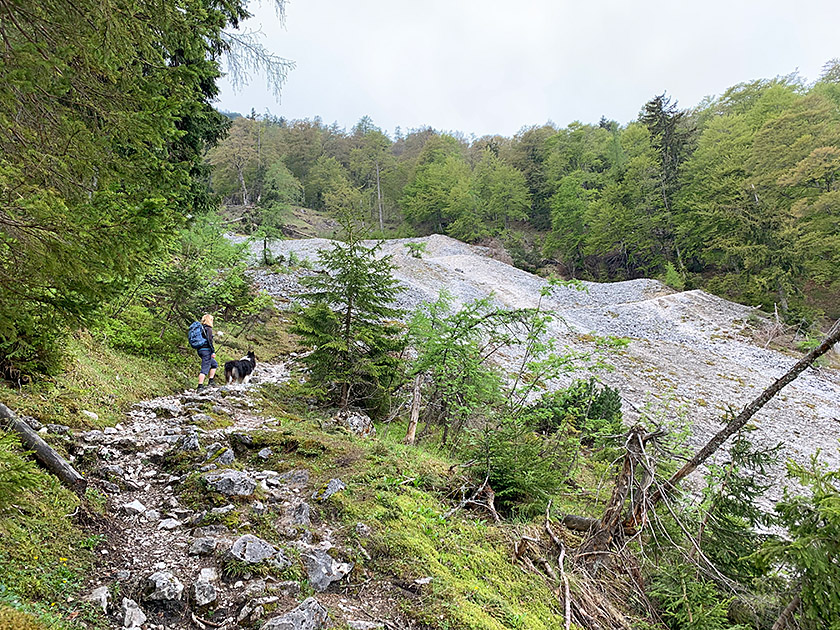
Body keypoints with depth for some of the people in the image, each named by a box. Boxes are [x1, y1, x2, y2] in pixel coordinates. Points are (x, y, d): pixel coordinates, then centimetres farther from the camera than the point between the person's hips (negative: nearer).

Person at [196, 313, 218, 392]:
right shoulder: (208, 328, -11)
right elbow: (209, 341, -18)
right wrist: (213, 351, -17)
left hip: (200, 349, 9)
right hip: (206, 350, -9)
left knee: (214, 364, 21)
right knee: (205, 369, -7)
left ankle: (211, 381, 17)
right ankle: (200, 386, -8)